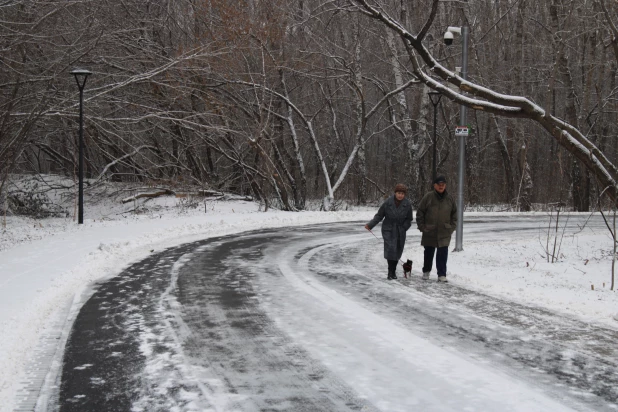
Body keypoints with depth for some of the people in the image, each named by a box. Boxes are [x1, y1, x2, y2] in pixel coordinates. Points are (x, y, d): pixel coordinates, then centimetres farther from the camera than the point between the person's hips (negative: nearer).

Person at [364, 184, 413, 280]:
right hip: (388, 230, -2)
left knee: (397, 251, 4)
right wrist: (370, 225, -11)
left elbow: (409, 220, 5)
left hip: (400, 231, 2)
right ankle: (391, 271, -11)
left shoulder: (407, 204, -5)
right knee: (390, 248, -17)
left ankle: (392, 272, 19)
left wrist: (403, 228, -7)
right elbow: (379, 215, -2)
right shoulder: (388, 202, -10)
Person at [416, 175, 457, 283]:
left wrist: (451, 228, 6)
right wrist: (422, 227, -5)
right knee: (429, 253, 13)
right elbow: (420, 213, -1)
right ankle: (426, 272, 31)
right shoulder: (428, 197, -5)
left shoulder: (449, 199, 4)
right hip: (429, 232, -1)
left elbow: (454, 214, 15)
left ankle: (442, 275, 0)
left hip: (444, 233, 1)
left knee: (443, 254, -5)